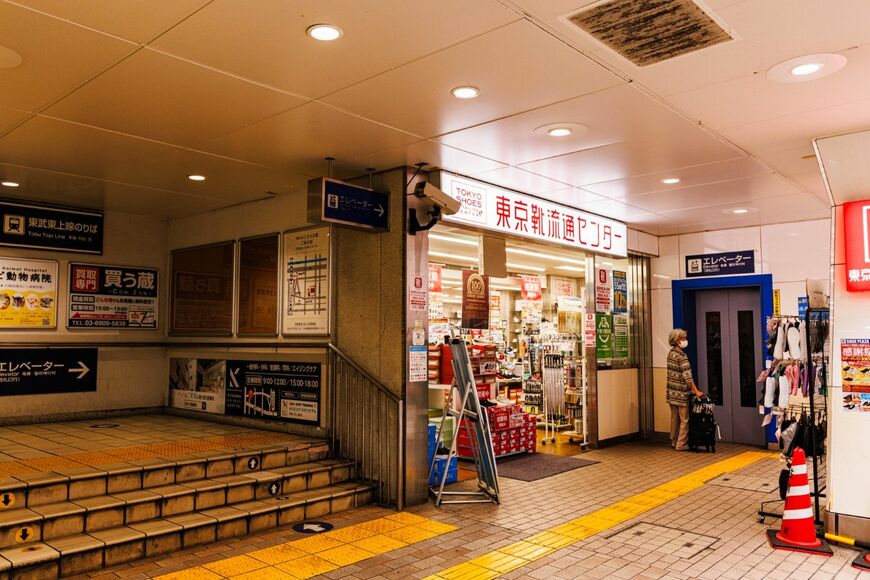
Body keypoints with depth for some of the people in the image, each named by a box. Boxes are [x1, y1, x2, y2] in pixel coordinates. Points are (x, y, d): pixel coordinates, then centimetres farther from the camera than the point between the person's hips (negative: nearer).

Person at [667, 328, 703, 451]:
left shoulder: (671, 353, 8)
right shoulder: (682, 355, -17)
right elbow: (687, 376, -20)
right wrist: (696, 391, -15)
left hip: (672, 392, 8)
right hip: (681, 393, -8)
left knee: (674, 418, 15)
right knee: (684, 420, 1)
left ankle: (674, 442, 23)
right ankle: (681, 444, 5)